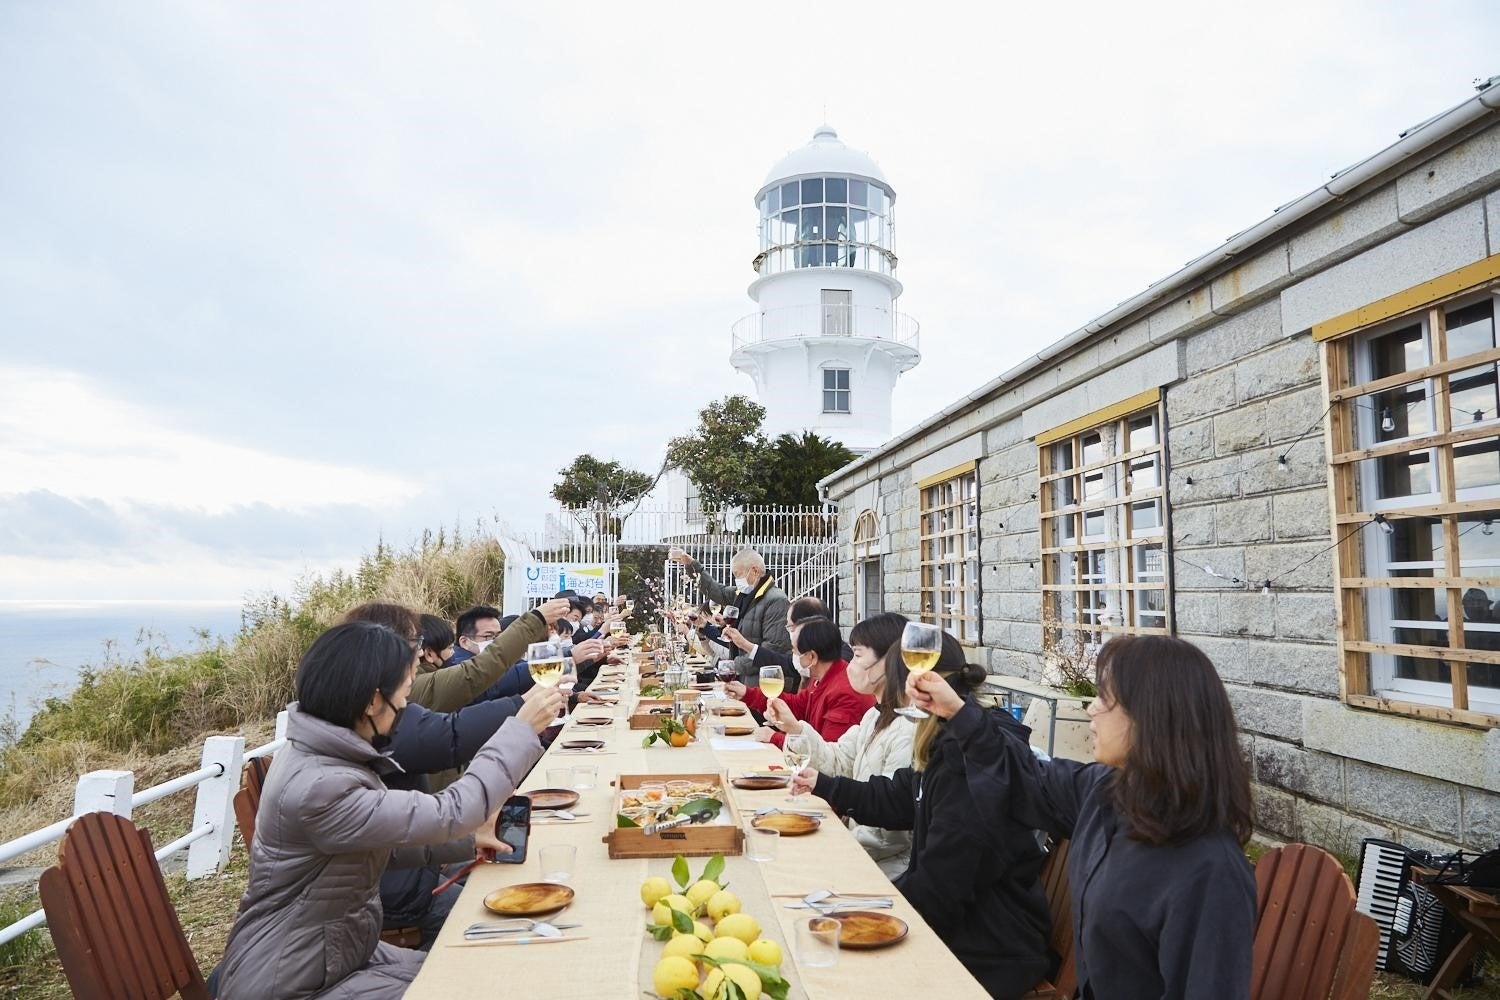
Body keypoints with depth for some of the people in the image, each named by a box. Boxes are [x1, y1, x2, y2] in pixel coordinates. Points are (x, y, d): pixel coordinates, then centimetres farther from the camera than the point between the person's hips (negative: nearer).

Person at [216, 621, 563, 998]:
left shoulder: (328, 754, -1)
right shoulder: (318, 788, -32)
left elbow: (383, 839, 12)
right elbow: (446, 813, -28)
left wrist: (466, 840, 4)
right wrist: (523, 728, -23)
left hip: (334, 952, 9)